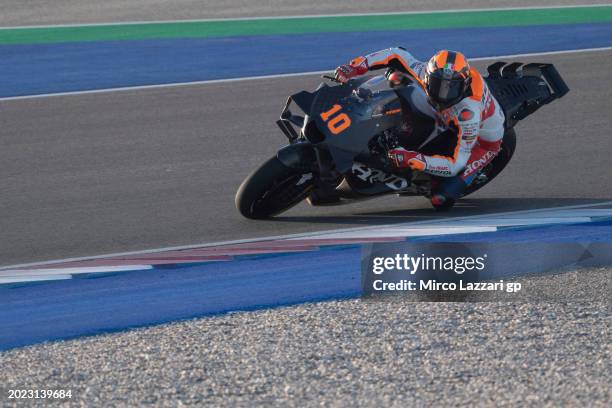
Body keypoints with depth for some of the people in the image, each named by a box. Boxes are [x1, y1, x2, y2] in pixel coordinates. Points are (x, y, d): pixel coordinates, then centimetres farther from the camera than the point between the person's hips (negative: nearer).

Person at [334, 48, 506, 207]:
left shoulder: (469, 113, -46)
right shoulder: (427, 71, -30)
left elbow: (456, 164, -42)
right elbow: (397, 55, -16)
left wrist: (417, 161, -54)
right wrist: (356, 66, -27)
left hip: (483, 140, -6)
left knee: (440, 198, -22)